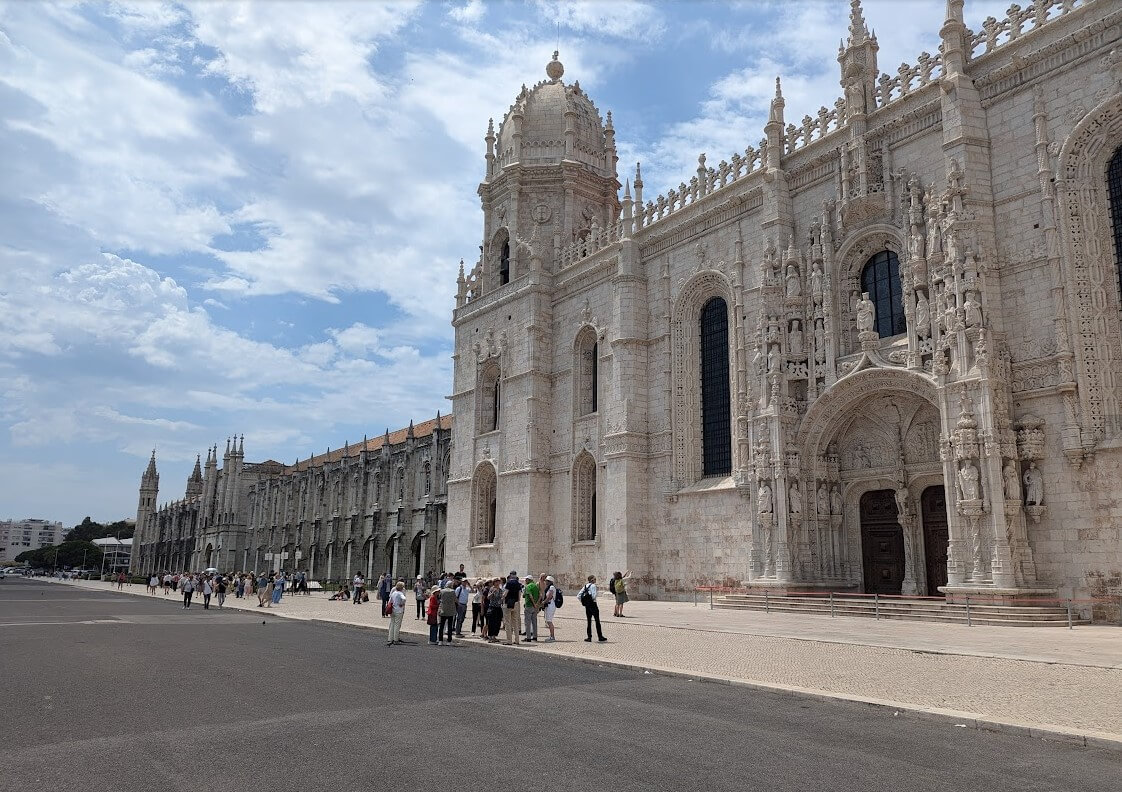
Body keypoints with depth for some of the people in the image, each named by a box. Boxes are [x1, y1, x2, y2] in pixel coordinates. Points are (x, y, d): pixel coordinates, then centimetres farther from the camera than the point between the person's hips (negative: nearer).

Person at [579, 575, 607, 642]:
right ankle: (600, 636, 10)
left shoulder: (585, 586, 9)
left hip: (587, 606, 6)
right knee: (597, 621, 5)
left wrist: (583, 602, 10)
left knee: (589, 621, 10)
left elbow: (578, 596, 6)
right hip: (593, 605, -6)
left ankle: (589, 637, 8)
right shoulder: (593, 586, -11)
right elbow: (594, 595, -23)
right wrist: (594, 599, -2)